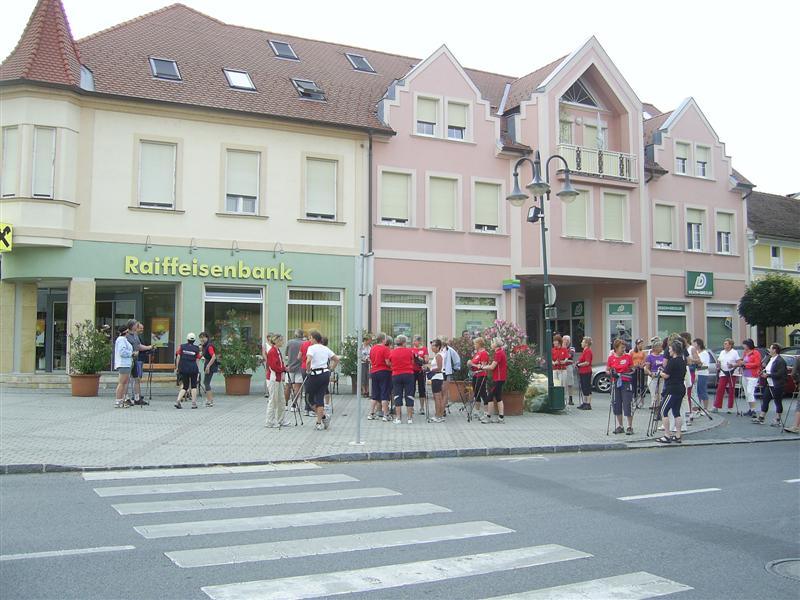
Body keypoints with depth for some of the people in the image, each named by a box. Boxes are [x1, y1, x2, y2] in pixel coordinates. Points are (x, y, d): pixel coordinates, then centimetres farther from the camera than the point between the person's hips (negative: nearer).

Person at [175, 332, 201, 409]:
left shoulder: (181, 346, 5)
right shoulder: (196, 349, 3)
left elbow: (178, 357, 2)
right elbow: (197, 360, 0)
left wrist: (177, 367, 7)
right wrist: (200, 355, 16)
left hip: (183, 369, 2)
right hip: (193, 368, -2)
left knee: (185, 386, 13)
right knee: (194, 385, 11)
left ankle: (178, 401, -4)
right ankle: (194, 403, 6)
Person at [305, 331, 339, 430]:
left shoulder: (311, 348, -8)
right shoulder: (326, 348, 11)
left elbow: (308, 360, -25)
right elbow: (337, 359, 15)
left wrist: (308, 370, -9)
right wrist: (330, 369, 17)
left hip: (315, 374, -6)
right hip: (326, 374, 6)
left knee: (311, 397, 11)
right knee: (320, 398, 9)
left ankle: (323, 416, 1)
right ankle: (319, 422, 6)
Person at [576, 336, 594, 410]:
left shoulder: (588, 351, -15)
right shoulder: (584, 351, 16)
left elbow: (587, 362, -22)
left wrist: (579, 364, -12)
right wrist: (578, 363, 6)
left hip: (586, 372, -10)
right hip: (582, 372, 10)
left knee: (587, 388, -6)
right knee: (584, 388, 14)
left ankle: (588, 404, -2)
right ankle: (584, 403, 22)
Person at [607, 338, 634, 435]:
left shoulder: (628, 356, 0)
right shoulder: (611, 358, 2)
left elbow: (632, 368, 10)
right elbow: (607, 370, 8)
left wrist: (632, 372, -11)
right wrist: (611, 373, -13)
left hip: (626, 383, -2)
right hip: (615, 383, 2)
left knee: (627, 404, -6)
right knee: (616, 404, 6)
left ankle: (630, 427, 2)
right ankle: (620, 426, 19)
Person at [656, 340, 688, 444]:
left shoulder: (672, 361, -16)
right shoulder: (683, 360, 11)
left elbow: (666, 375, -18)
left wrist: (660, 373, 3)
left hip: (672, 390, -9)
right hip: (681, 389, 9)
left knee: (664, 411, -4)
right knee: (676, 412, 11)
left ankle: (666, 436, -6)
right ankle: (678, 436, 11)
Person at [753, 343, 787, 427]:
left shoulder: (780, 361, -17)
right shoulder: (771, 359, 13)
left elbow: (780, 374, -23)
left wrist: (768, 375, -20)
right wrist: (764, 371, 7)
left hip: (777, 386, -10)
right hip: (769, 385, 10)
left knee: (778, 402, 2)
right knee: (765, 400, 10)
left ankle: (777, 420, 11)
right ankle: (761, 418, 15)